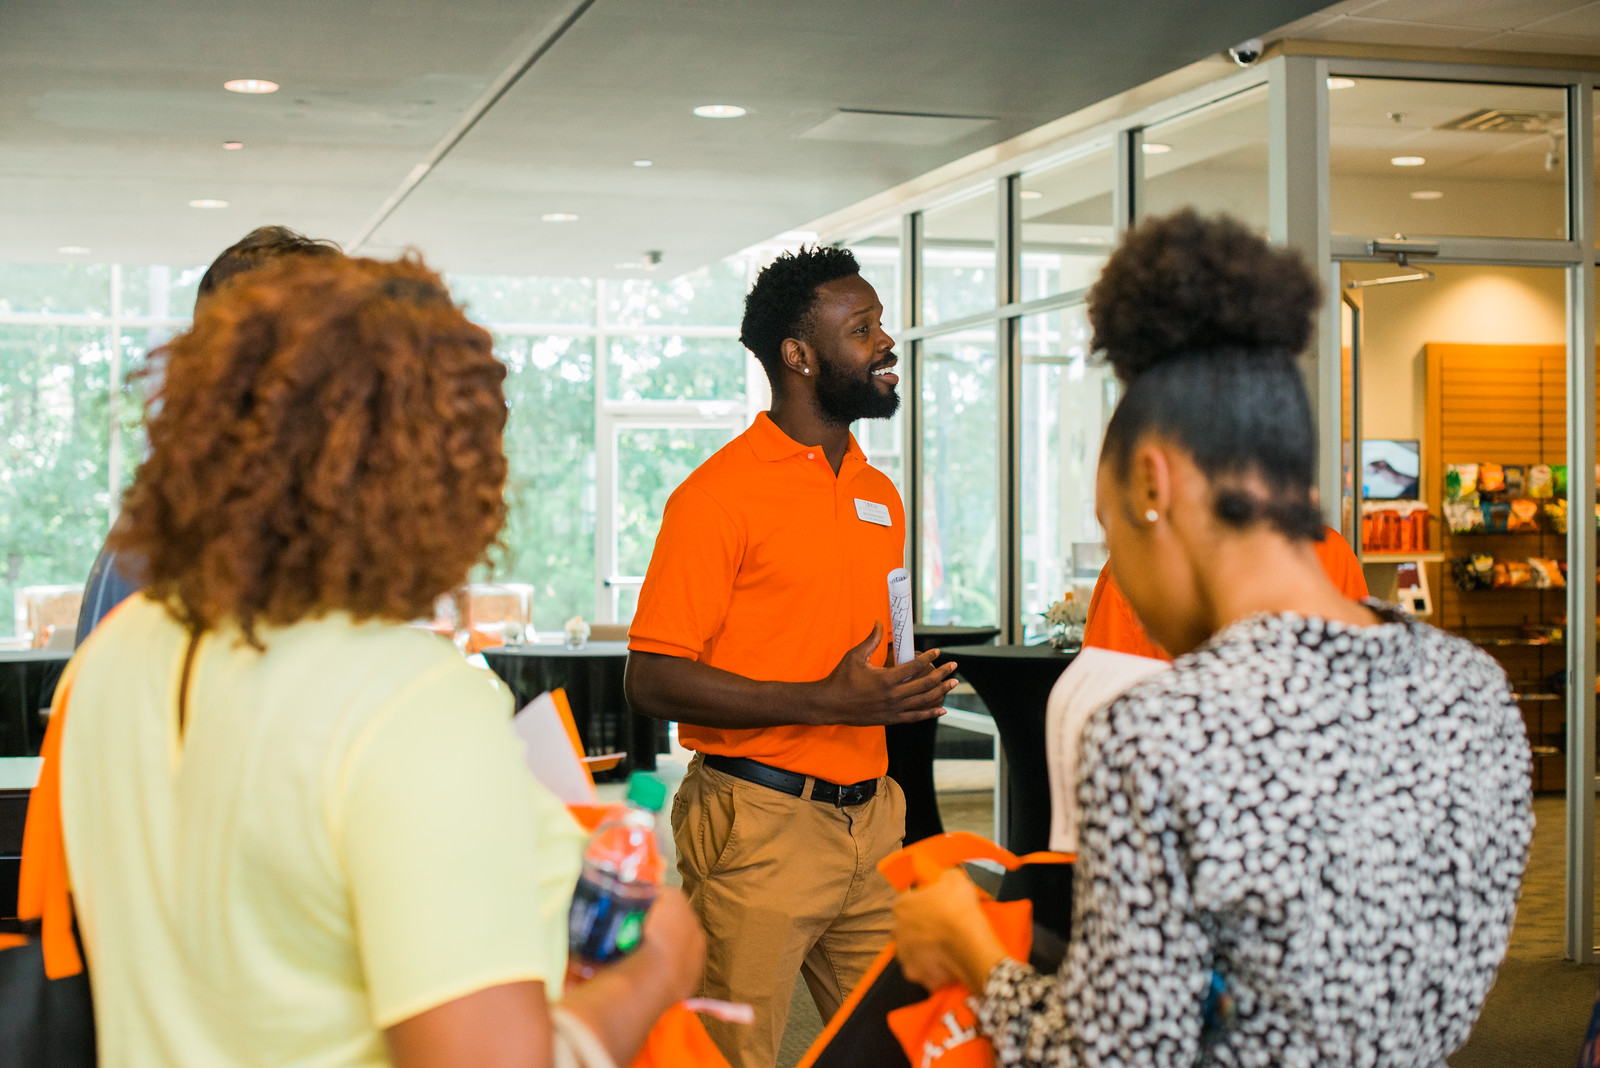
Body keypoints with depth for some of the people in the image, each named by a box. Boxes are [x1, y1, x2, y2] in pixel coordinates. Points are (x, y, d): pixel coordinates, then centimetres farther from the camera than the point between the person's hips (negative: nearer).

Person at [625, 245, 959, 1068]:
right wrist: (823, 702, -20)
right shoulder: (719, 494, -10)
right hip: (762, 825, -7)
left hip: (870, 818, 7)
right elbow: (651, 680, -15)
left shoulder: (880, 495, 14)